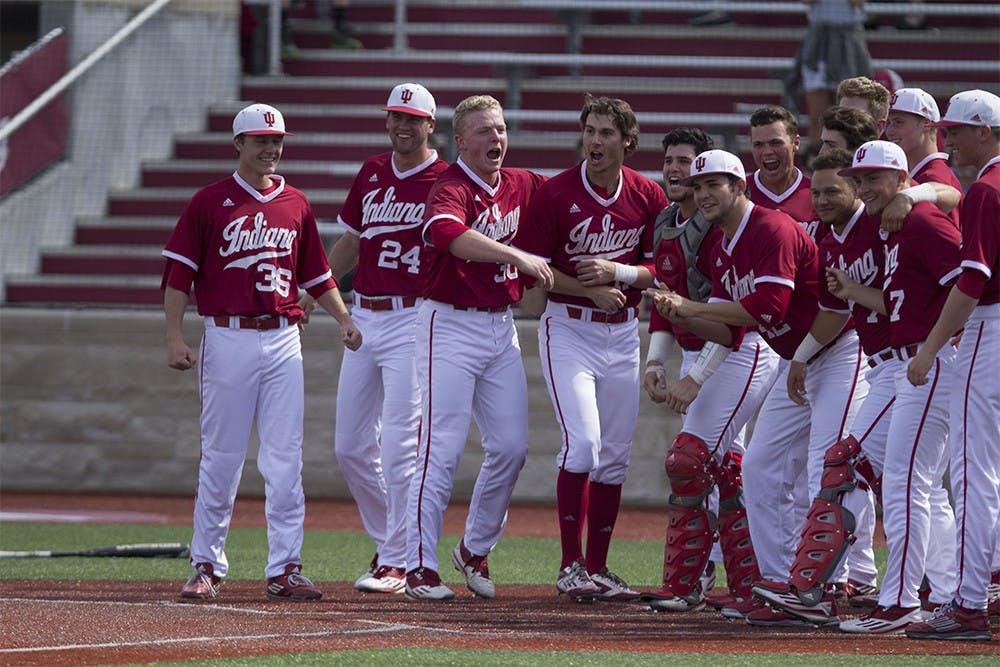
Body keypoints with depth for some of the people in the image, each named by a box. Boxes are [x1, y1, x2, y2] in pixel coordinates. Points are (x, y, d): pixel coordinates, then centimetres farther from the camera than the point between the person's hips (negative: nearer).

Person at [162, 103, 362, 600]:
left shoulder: (296, 205, 12)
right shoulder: (210, 203, 1)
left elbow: (316, 274, 19)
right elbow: (178, 274, -2)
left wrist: (344, 318, 5)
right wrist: (174, 337, -11)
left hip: (283, 340, 3)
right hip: (228, 339, -3)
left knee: (285, 457, -1)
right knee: (221, 456, 1)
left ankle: (284, 569, 0)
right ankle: (207, 565, 10)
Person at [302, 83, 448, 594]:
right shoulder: (372, 174, 13)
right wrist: (311, 292, 22)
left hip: (413, 320, -7)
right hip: (363, 318, 7)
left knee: (400, 447, -10)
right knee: (351, 447, 8)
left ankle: (396, 562, -4)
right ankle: (389, 541, 24)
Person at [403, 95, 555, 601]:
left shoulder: (520, 185, 8)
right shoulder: (451, 188, -15)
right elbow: (450, 234, -37)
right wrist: (518, 257, -47)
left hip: (501, 327, 7)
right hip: (450, 326, -7)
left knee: (511, 445, 6)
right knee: (442, 448, -9)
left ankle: (476, 549, 23)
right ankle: (419, 566, -5)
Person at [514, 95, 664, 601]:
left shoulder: (649, 198, 2)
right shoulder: (555, 194, -9)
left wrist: (618, 273, -14)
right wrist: (590, 290, -17)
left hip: (622, 332, 4)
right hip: (568, 329, -4)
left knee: (615, 453, 7)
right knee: (582, 442, -17)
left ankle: (598, 569, 16)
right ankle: (571, 566, -8)